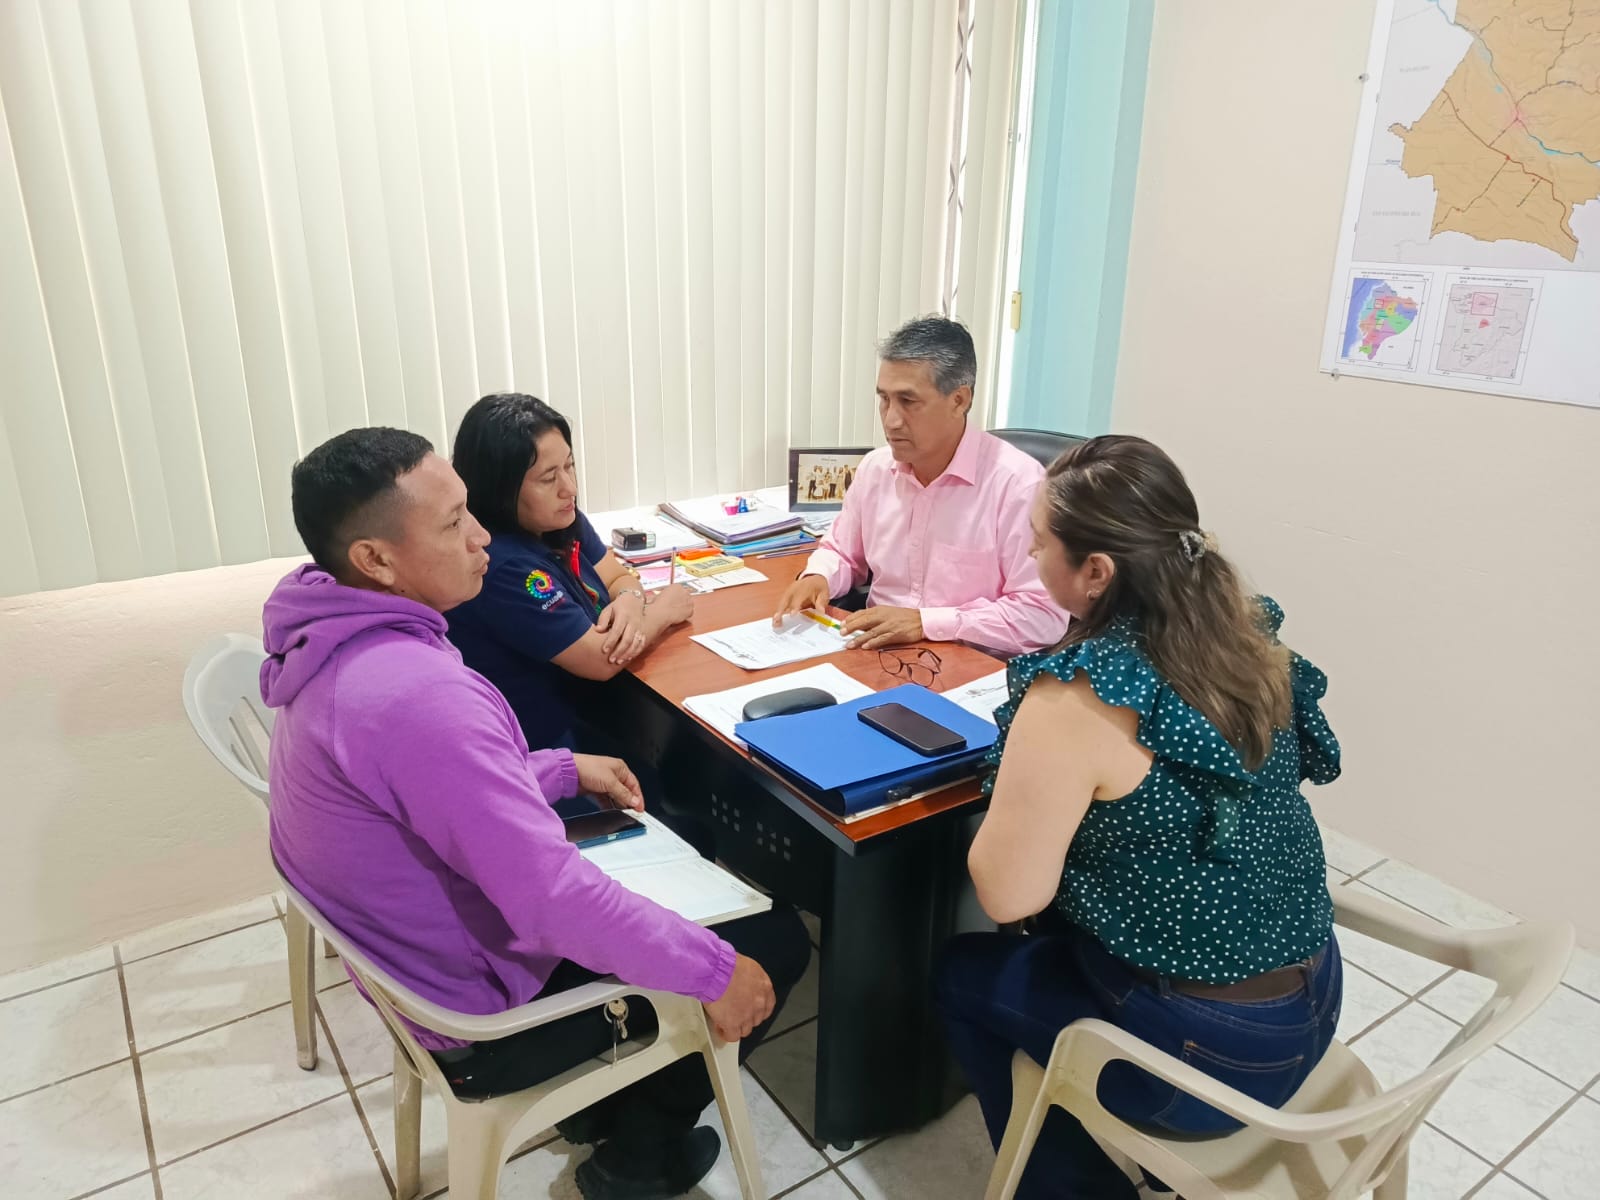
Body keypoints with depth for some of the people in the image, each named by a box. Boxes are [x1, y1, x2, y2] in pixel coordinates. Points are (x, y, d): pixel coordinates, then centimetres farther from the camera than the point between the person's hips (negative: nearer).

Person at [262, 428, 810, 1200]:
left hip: (417, 961, 9)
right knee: (775, 940, 2)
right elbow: (556, 903, -35)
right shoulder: (417, 692, -37)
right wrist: (715, 971, -24)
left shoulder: (339, 647, -5)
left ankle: (604, 1091, 35)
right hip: (488, 1009, -9)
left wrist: (564, 770, 9)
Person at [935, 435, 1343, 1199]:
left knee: (963, 974, 17)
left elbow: (1006, 894, -21)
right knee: (1046, 937, 28)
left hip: (1211, 1049, -7)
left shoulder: (1078, 696, -28)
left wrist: (1025, 775, -6)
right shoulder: (1244, 631, -6)